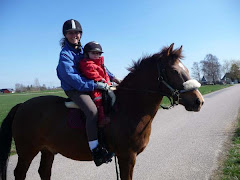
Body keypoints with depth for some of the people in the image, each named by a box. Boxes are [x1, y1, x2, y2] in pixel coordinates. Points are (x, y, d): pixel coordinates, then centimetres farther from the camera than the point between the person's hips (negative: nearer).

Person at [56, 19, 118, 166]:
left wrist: (111, 76, 7)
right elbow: (71, 77, -20)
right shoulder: (65, 54, -8)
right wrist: (94, 85, -25)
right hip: (74, 89, -8)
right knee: (92, 111, -32)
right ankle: (95, 149, -26)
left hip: (91, 86, 8)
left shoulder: (84, 49, 14)